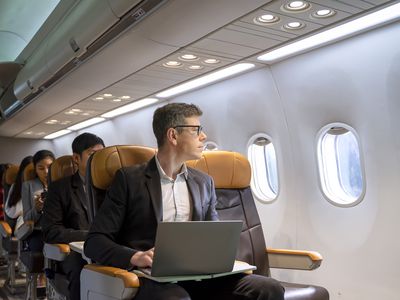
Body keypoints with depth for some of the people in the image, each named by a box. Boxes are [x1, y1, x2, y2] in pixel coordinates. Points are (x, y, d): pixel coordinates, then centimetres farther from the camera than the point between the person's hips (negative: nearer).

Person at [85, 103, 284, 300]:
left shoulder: (204, 183, 17)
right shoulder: (129, 179, 2)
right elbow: (95, 242, -2)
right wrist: (135, 257, -22)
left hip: (198, 275, 5)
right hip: (152, 278, -4)